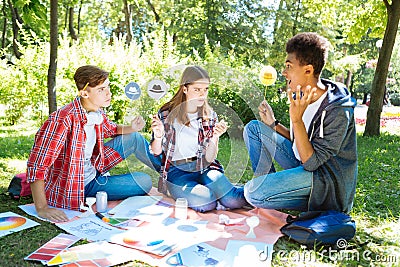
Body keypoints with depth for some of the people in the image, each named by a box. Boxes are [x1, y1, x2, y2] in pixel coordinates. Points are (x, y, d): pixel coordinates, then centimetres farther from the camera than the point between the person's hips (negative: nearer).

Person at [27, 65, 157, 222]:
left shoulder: (97, 113, -6)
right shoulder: (64, 119, -30)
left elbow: (111, 129, 16)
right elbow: (37, 163, -31)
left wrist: (131, 128, -5)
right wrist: (42, 208, -34)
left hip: (93, 172, 8)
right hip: (70, 189, -7)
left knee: (134, 137, 3)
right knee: (144, 183, -12)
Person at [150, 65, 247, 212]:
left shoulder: (210, 116, 3)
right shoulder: (166, 114, -4)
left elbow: (209, 159, -1)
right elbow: (156, 152, 4)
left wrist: (215, 137, -20)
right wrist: (158, 137, -18)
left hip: (203, 168, 2)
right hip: (176, 170, -2)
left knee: (233, 200, -26)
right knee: (205, 202, -32)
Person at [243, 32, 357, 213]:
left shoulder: (338, 110, -23)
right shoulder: (302, 96, 1)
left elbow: (311, 161, -26)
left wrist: (297, 120, -33)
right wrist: (273, 124, -1)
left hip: (327, 179, -9)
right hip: (303, 164, 9)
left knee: (254, 193, -29)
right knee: (253, 128, 6)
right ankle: (268, 186, 7)